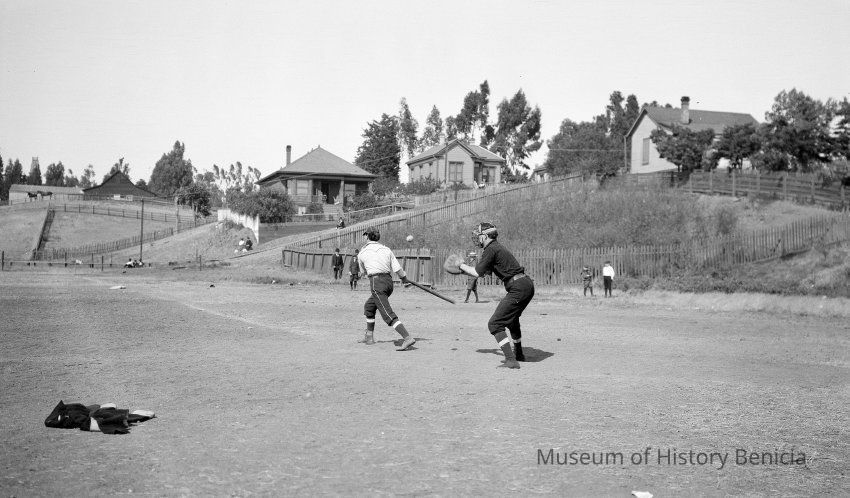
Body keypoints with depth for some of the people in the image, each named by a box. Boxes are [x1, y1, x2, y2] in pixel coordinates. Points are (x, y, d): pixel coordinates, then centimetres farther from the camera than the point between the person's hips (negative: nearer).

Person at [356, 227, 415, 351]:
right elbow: (397, 268, 6)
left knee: (388, 314, -14)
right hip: (389, 281, 7)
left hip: (376, 282, -7)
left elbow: (363, 272, 19)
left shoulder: (362, 253, 4)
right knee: (369, 307, 26)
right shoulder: (386, 249, 11)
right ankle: (369, 337, 33)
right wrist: (405, 279, 22)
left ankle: (408, 338, -28)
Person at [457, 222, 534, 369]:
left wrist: (462, 265, 6)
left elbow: (478, 273, -10)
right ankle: (518, 354, 45)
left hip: (518, 288, -10)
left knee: (495, 324, -6)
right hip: (528, 285, 10)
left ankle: (511, 360, -13)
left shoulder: (491, 249, -9)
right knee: (512, 318, 31)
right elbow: (485, 271, 29)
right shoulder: (498, 247, 20)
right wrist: (464, 269, 27)